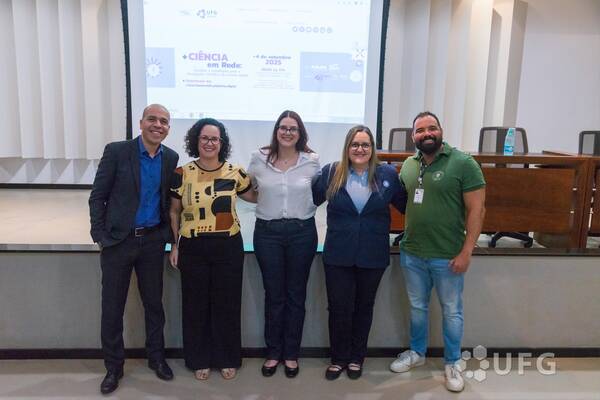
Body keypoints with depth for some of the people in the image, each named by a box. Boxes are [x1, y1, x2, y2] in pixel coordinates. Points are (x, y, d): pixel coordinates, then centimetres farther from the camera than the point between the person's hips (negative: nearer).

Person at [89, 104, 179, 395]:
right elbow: (97, 196, -5)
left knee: (154, 302, 14)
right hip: (118, 240, -2)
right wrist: (100, 236, -8)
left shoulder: (171, 158, 2)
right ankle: (113, 366, 27)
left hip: (153, 241, 3)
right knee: (112, 307, 8)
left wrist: (169, 233, 3)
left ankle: (156, 357, 32)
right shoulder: (116, 151, -9)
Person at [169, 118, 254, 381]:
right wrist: (174, 245, 3)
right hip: (193, 248, 0)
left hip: (228, 247, 0)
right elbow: (174, 212, 7)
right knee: (195, 304, 10)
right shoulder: (183, 173, -1)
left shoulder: (235, 173, -2)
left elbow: (256, 197, 13)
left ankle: (227, 359, 29)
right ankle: (200, 360, 29)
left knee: (226, 304, 9)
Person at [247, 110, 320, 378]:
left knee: (296, 294, 10)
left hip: (302, 232, 0)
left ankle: (291, 354, 26)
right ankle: (273, 352, 27)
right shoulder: (259, 158, -2)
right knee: (273, 295, 10)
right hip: (267, 232, 0)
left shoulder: (312, 161, -2)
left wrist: (304, 208, 0)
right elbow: (248, 190, 13)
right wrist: (267, 202, 3)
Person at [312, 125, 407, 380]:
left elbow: (406, 205, 7)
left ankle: (356, 358, 35)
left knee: (364, 307, 15)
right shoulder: (330, 173, -1)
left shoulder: (388, 174, 0)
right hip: (338, 254, 0)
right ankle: (338, 358, 29)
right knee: (339, 308, 8)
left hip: (373, 256, 1)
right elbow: (311, 199, 1)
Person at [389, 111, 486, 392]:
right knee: (417, 307, 20)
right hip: (411, 254, 5)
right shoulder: (408, 165, 4)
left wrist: (466, 252, -16)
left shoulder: (463, 163, -11)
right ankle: (416, 353, 40)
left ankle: (452, 363, 33)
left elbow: (476, 210, -13)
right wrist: (402, 239, 5)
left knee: (451, 312, 13)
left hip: (448, 257, -4)